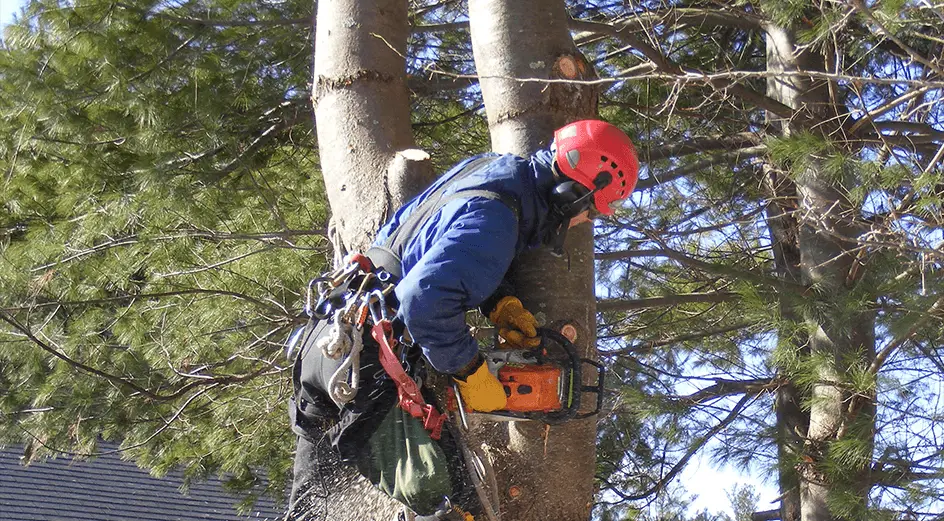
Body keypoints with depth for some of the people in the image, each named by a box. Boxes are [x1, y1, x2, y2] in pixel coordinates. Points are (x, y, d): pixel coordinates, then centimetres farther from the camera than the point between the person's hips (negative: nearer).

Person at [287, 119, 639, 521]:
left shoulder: (495, 167, 8)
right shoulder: (492, 218, -20)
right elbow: (426, 299, -32)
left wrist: (501, 302, 6)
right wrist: (471, 372, -20)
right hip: (368, 363, -10)